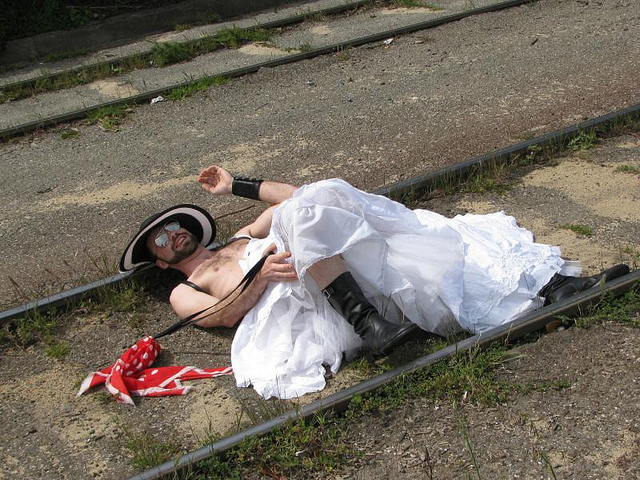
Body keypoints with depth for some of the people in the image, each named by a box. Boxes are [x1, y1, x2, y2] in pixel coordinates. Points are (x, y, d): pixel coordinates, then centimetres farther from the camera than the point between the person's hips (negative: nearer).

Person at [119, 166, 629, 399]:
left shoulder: (240, 238, 38)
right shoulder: (184, 291, 21)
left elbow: (291, 193, 38)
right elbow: (220, 314, -2)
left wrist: (235, 185, 33)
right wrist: (261, 274, -16)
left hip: (345, 269, 6)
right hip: (296, 295, -6)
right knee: (308, 208, -29)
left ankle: (552, 284, -19)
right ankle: (368, 323, -36)